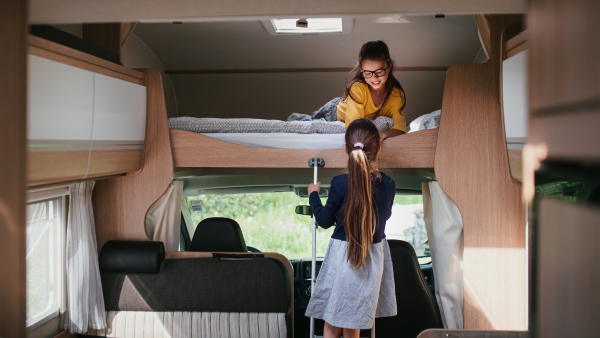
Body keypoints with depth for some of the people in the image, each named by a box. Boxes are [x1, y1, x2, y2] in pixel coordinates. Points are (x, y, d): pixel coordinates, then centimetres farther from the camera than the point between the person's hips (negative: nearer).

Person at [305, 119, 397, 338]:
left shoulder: (340, 184, -18)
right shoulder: (388, 185, -10)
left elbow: (325, 220, -4)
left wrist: (313, 195, 14)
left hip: (343, 256, -3)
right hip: (374, 256, 3)